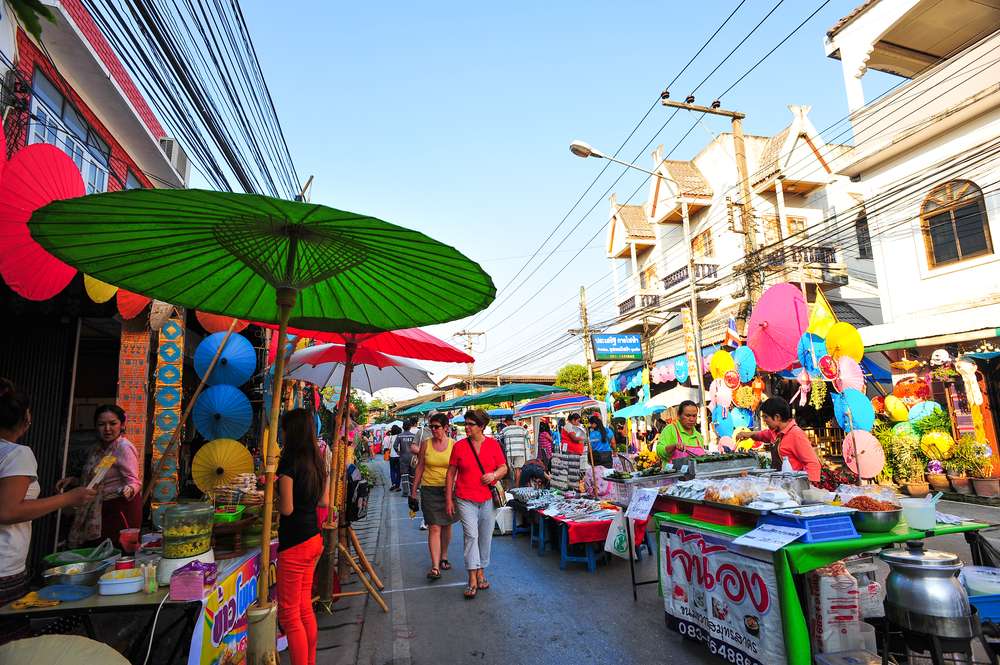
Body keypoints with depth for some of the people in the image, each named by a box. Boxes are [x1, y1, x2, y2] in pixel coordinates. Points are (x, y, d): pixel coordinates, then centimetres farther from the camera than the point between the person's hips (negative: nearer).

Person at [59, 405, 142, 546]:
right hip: (97, 511, 8)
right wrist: (73, 481, 9)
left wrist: (128, 490, -39)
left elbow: (133, 481, -18)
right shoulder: (97, 449, 13)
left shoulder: (124, 447, -13)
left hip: (120, 510, -8)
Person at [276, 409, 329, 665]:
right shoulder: (317, 461, 6)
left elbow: (286, 509, -17)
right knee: (304, 606, 20)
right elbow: (323, 502, 13)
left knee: (289, 612, 5)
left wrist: (273, 490, -1)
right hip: (314, 538, 8)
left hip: (294, 542, -8)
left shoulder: (289, 463, -17)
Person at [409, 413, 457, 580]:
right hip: (429, 489, 0)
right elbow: (420, 467, 5)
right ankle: (435, 566, -4)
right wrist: (413, 491, 5)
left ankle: (444, 557, 33)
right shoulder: (426, 444, 1)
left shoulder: (454, 445, -2)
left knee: (446, 525, 13)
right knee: (434, 527, -6)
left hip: (449, 489, 1)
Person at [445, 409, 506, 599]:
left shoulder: (493, 444, 0)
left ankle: (481, 572, 30)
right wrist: (448, 499, 2)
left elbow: (504, 468, 7)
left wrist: (494, 475, -14)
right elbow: (451, 473, 3)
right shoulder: (459, 446, -2)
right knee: (471, 536, -10)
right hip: (466, 500, -2)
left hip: (489, 499, 2)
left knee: (485, 538, 12)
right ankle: (472, 579, -3)